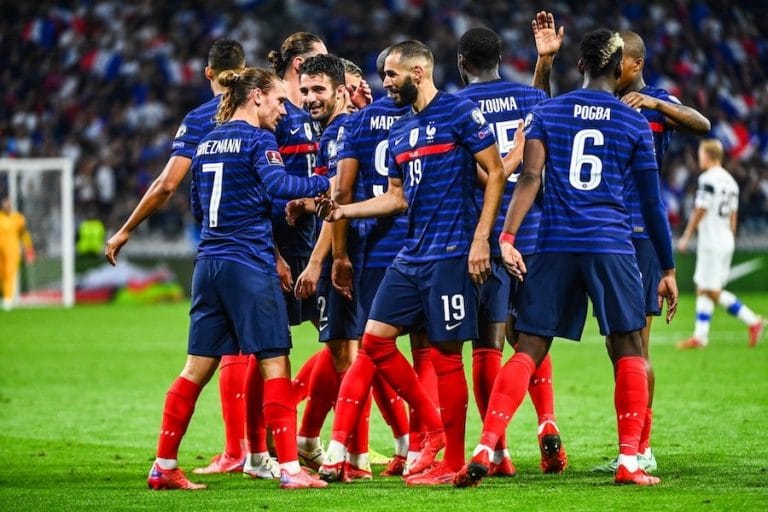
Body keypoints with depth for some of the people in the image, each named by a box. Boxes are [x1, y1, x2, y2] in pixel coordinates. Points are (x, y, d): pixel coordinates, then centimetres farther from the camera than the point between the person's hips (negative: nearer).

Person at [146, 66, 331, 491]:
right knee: (274, 363, -3)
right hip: (249, 264, -7)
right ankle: (289, 467, -6)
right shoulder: (257, 139, -6)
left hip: (209, 264, 7)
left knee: (198, 368, 10)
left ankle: (163, 466, 10)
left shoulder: (206, 143, 16)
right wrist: (325, 183, -16)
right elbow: (277, 184, -22)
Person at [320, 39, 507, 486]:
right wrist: (344, 211, 10)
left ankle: (452, 462, 2)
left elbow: (496, 173, -9)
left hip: (450, 255, -8)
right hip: (411, 255, 8)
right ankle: (435, 427, 15)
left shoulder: (459, 113, -7)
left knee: (446, 356, -5)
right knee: (375, 338, 4)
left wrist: (481, 239, -15)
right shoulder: (400, 132, 16)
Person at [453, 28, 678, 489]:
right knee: (629, 351, 7)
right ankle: (629, 461, 0)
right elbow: (653, 203, 7)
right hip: (612, 248, -2)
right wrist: (668, 269, 13)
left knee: (529, 351, 3)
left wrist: (507, 237, -8)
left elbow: (530, 178, -4)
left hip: (555, 245, 2)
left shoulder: (547, 113, 7)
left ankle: (484, 451, -8)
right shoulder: (636, 125, 5)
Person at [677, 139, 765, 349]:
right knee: (702, 289, 12)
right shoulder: (730, 181, 13)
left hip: (712, 242, -9)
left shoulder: (708, 179, -14)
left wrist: (686, 237, -7)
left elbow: (699, 212, -14)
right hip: (726, 240, 9)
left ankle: (753, 321, -6)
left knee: (712, 291, -5)